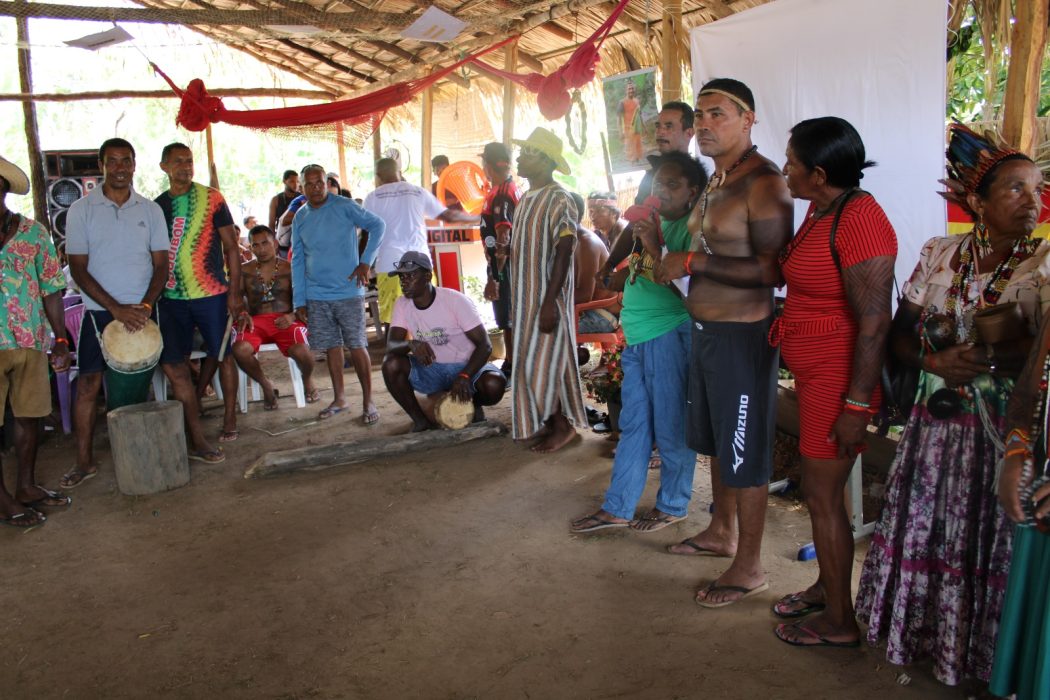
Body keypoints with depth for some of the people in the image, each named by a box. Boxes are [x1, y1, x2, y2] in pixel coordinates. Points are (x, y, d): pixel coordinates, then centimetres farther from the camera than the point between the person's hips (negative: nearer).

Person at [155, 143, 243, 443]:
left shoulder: (211, 198, -3)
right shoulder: (157, 206, 8)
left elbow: (231, 247, -3)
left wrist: (234, 291, -9)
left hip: (211, 294, -4)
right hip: (172, 297, 4)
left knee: (221, 354, 2)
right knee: (175, 360, 7)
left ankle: (230, 419, 12)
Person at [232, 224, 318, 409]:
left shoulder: (289, 269, 9)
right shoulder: (245, 271, 13)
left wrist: (292, 316, -15)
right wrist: (242, 314, -15)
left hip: (285, 320, -1)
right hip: (256, 321, 2)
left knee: (301, 350, -32)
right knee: (240, 350, -32)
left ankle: (307, 380, 9)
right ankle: (266, 386, 1)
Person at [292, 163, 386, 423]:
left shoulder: (344, 207, -6)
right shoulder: (300, 218, 9)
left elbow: (378, 225, -4)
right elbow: (298, 261, 10)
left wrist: (365, 262, -11)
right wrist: (299, 300, 5)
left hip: (348, 292, -4)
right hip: (316, 296, 4)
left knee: (357, 346, -4)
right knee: (331, 347, 11)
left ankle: (368, 402, 5)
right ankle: (339, 399, 23)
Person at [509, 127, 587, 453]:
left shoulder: (559, 200, -15)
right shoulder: (526, 199, 12)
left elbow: (564, 253, -20)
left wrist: (549, 302, -25)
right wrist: (515, 300, 17)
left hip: (546, 298, -9)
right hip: (525, 297, 9)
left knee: (541, 363, -6)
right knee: (531, 361, 12)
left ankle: (564, 425, 8)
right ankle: (550, 421, 22)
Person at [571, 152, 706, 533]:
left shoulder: (690, 230, -8)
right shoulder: (651, 222, 16)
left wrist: (655, 249, -20)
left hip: (669, 334, -8)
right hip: (636, 336, 8)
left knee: (670, 426, 3)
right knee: (633, 425, 13)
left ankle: (673, 505, 21)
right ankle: (617, 508, 21)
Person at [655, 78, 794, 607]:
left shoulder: (763, 183, -18)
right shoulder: (717, 179, 13)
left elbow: (770, 270, -26)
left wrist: (694, 262, -23)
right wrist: (679, 260, 8)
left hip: (741, 333, -10)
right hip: (705, 326, 10)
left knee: (746, 450, 1)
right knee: (716, 439, 21)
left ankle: (749, 567, 16)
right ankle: (722, 531, 40)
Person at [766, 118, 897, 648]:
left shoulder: (858, 221, -21)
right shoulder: (821, 212, 8)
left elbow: (874, 322, -23)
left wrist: (856, 406, -23)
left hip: (838, 380, -9)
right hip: (813, 374, 9)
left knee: (823, 495, 2)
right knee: (821, 488, 20)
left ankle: (839, 621, 19)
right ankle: (826, 587, 38)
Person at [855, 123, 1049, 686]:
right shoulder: (939, 254, 3)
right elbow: (899, 333, 7)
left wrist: (985, 359, -24)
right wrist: (935, 360, -11)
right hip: (937, 421, 3)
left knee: (987, 540, 5)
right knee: (924, 530, 12)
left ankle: (976, 658, 26)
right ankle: (917, 636, 33)